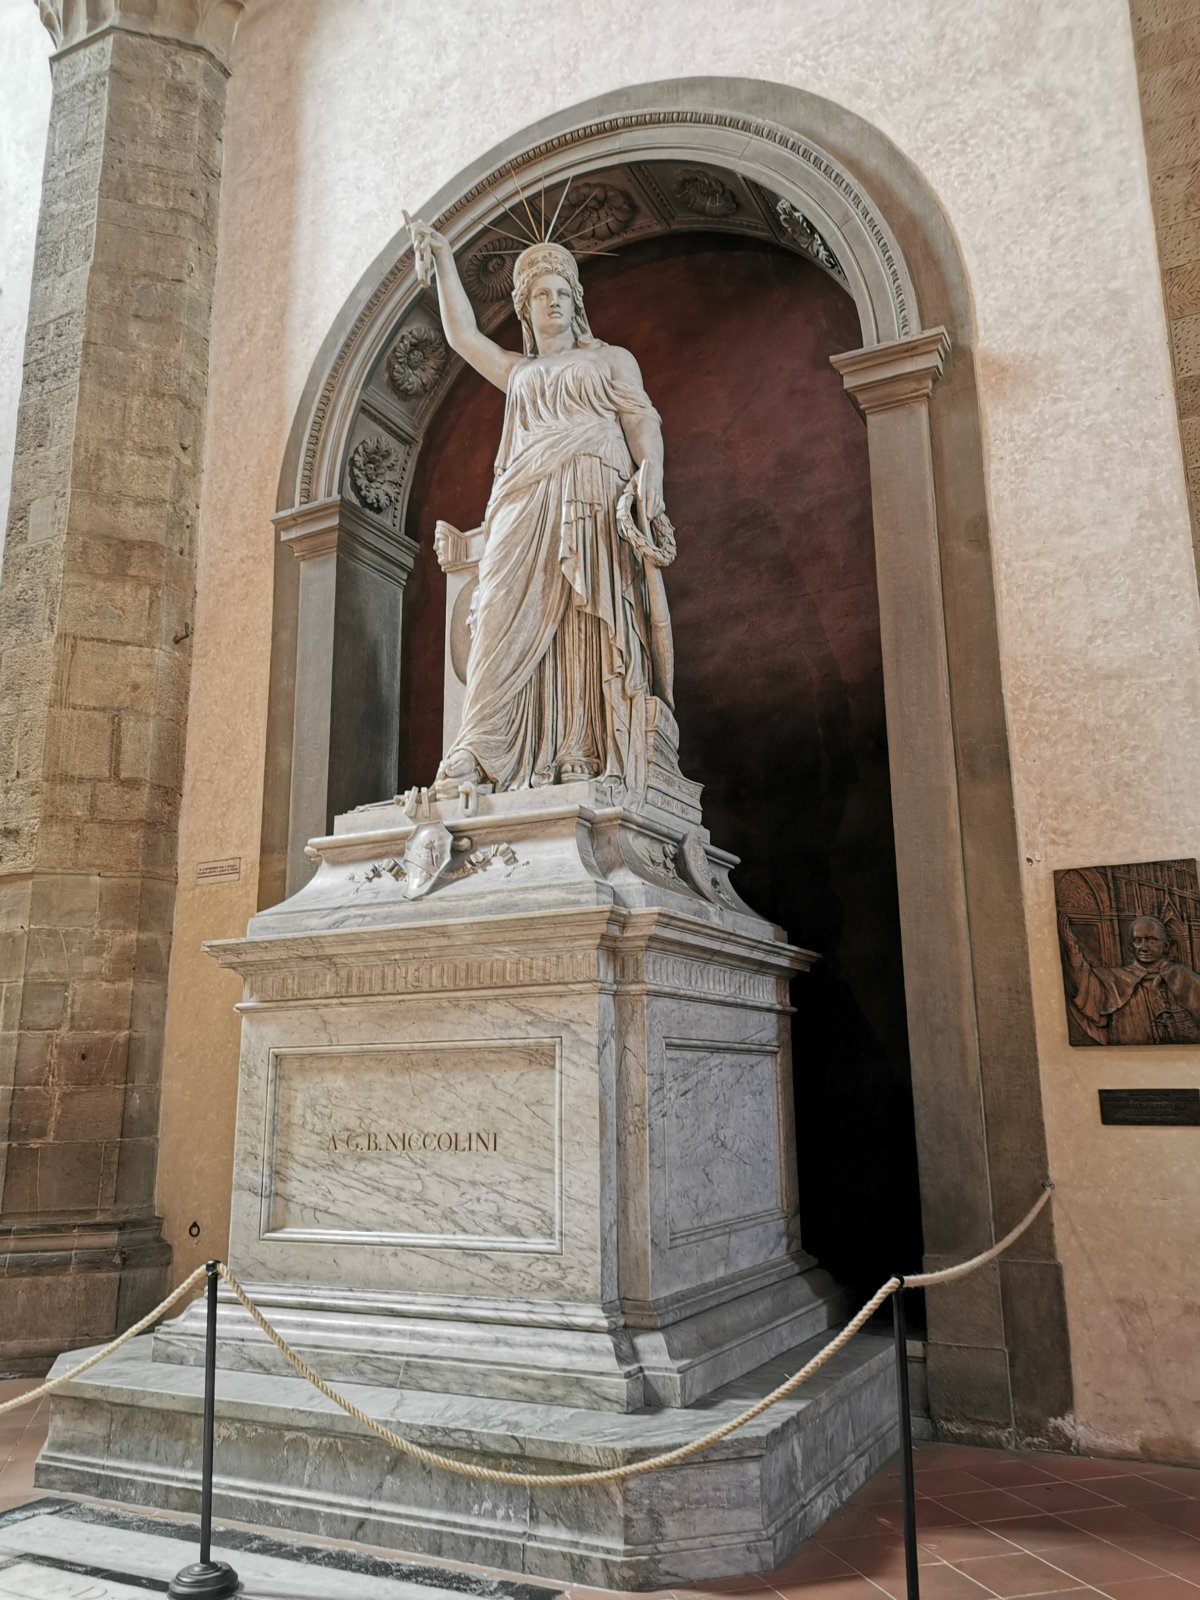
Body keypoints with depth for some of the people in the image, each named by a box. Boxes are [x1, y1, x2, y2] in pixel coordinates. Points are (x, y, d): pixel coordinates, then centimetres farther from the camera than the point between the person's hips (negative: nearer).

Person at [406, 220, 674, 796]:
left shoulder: (611, 359, 22)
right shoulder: (516, 370, 32)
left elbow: (643, 424, 8)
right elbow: (462, 333, 26)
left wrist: (651, 487, -10)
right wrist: (443, 258, 25)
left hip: (597, 504, -2)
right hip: (527, 504, 2)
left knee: (594, 629, -15)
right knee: (508, 619, -15)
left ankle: (587, 757, -21)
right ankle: (478, 752, -24)